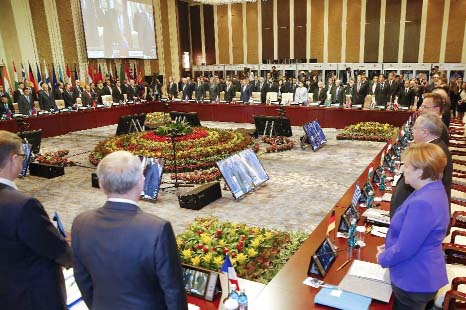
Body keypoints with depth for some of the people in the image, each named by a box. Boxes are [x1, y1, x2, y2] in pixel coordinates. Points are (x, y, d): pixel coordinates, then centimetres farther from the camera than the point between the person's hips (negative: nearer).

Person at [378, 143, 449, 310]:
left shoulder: (422, 203, -33)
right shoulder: (433, 190, 0)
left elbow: (404, 249, -27)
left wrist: (382, 258, -9)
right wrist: (389, 247, 9)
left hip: (414, 281, -9)